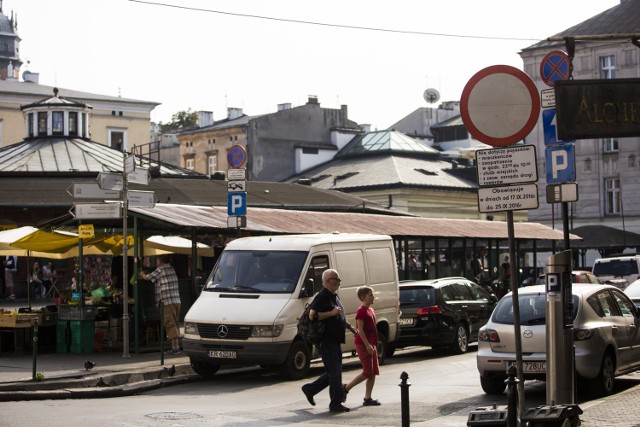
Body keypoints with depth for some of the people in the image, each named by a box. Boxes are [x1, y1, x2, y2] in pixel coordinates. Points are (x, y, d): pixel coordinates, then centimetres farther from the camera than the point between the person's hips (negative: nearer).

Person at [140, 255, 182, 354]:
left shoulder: (160, 270, -6)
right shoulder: (171, 269, 16)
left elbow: (147, 277, 2)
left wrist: (141, 272, 23)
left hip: (168, 302, -8)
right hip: (176, 300, 8)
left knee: (170, 324, -9)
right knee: (174, 324, 13)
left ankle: (175, 347, -14)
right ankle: (176, 345, 15)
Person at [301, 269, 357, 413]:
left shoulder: (334, 296, 16)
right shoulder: (322, 297, -15)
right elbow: (312, 316, -25)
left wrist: (349, 326, 23)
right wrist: (331, 313, -24)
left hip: (335, 341, 10)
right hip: (326, 341, -10)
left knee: (333, 372, 14)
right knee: (335, 372, -7)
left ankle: (310, 389, 27)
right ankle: (336, 404, 0)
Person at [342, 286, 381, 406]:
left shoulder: (371, 310, 15)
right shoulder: (361, 311, -13)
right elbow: (360, 330, -17)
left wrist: (373, 344, 19)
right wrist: (367, 345, -22)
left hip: (371, 345, 9)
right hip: (363, 345, -9)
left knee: (374, 373, 6)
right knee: (367, 373, -9)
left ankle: (368, 398, 9)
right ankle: (345, 388, 3)